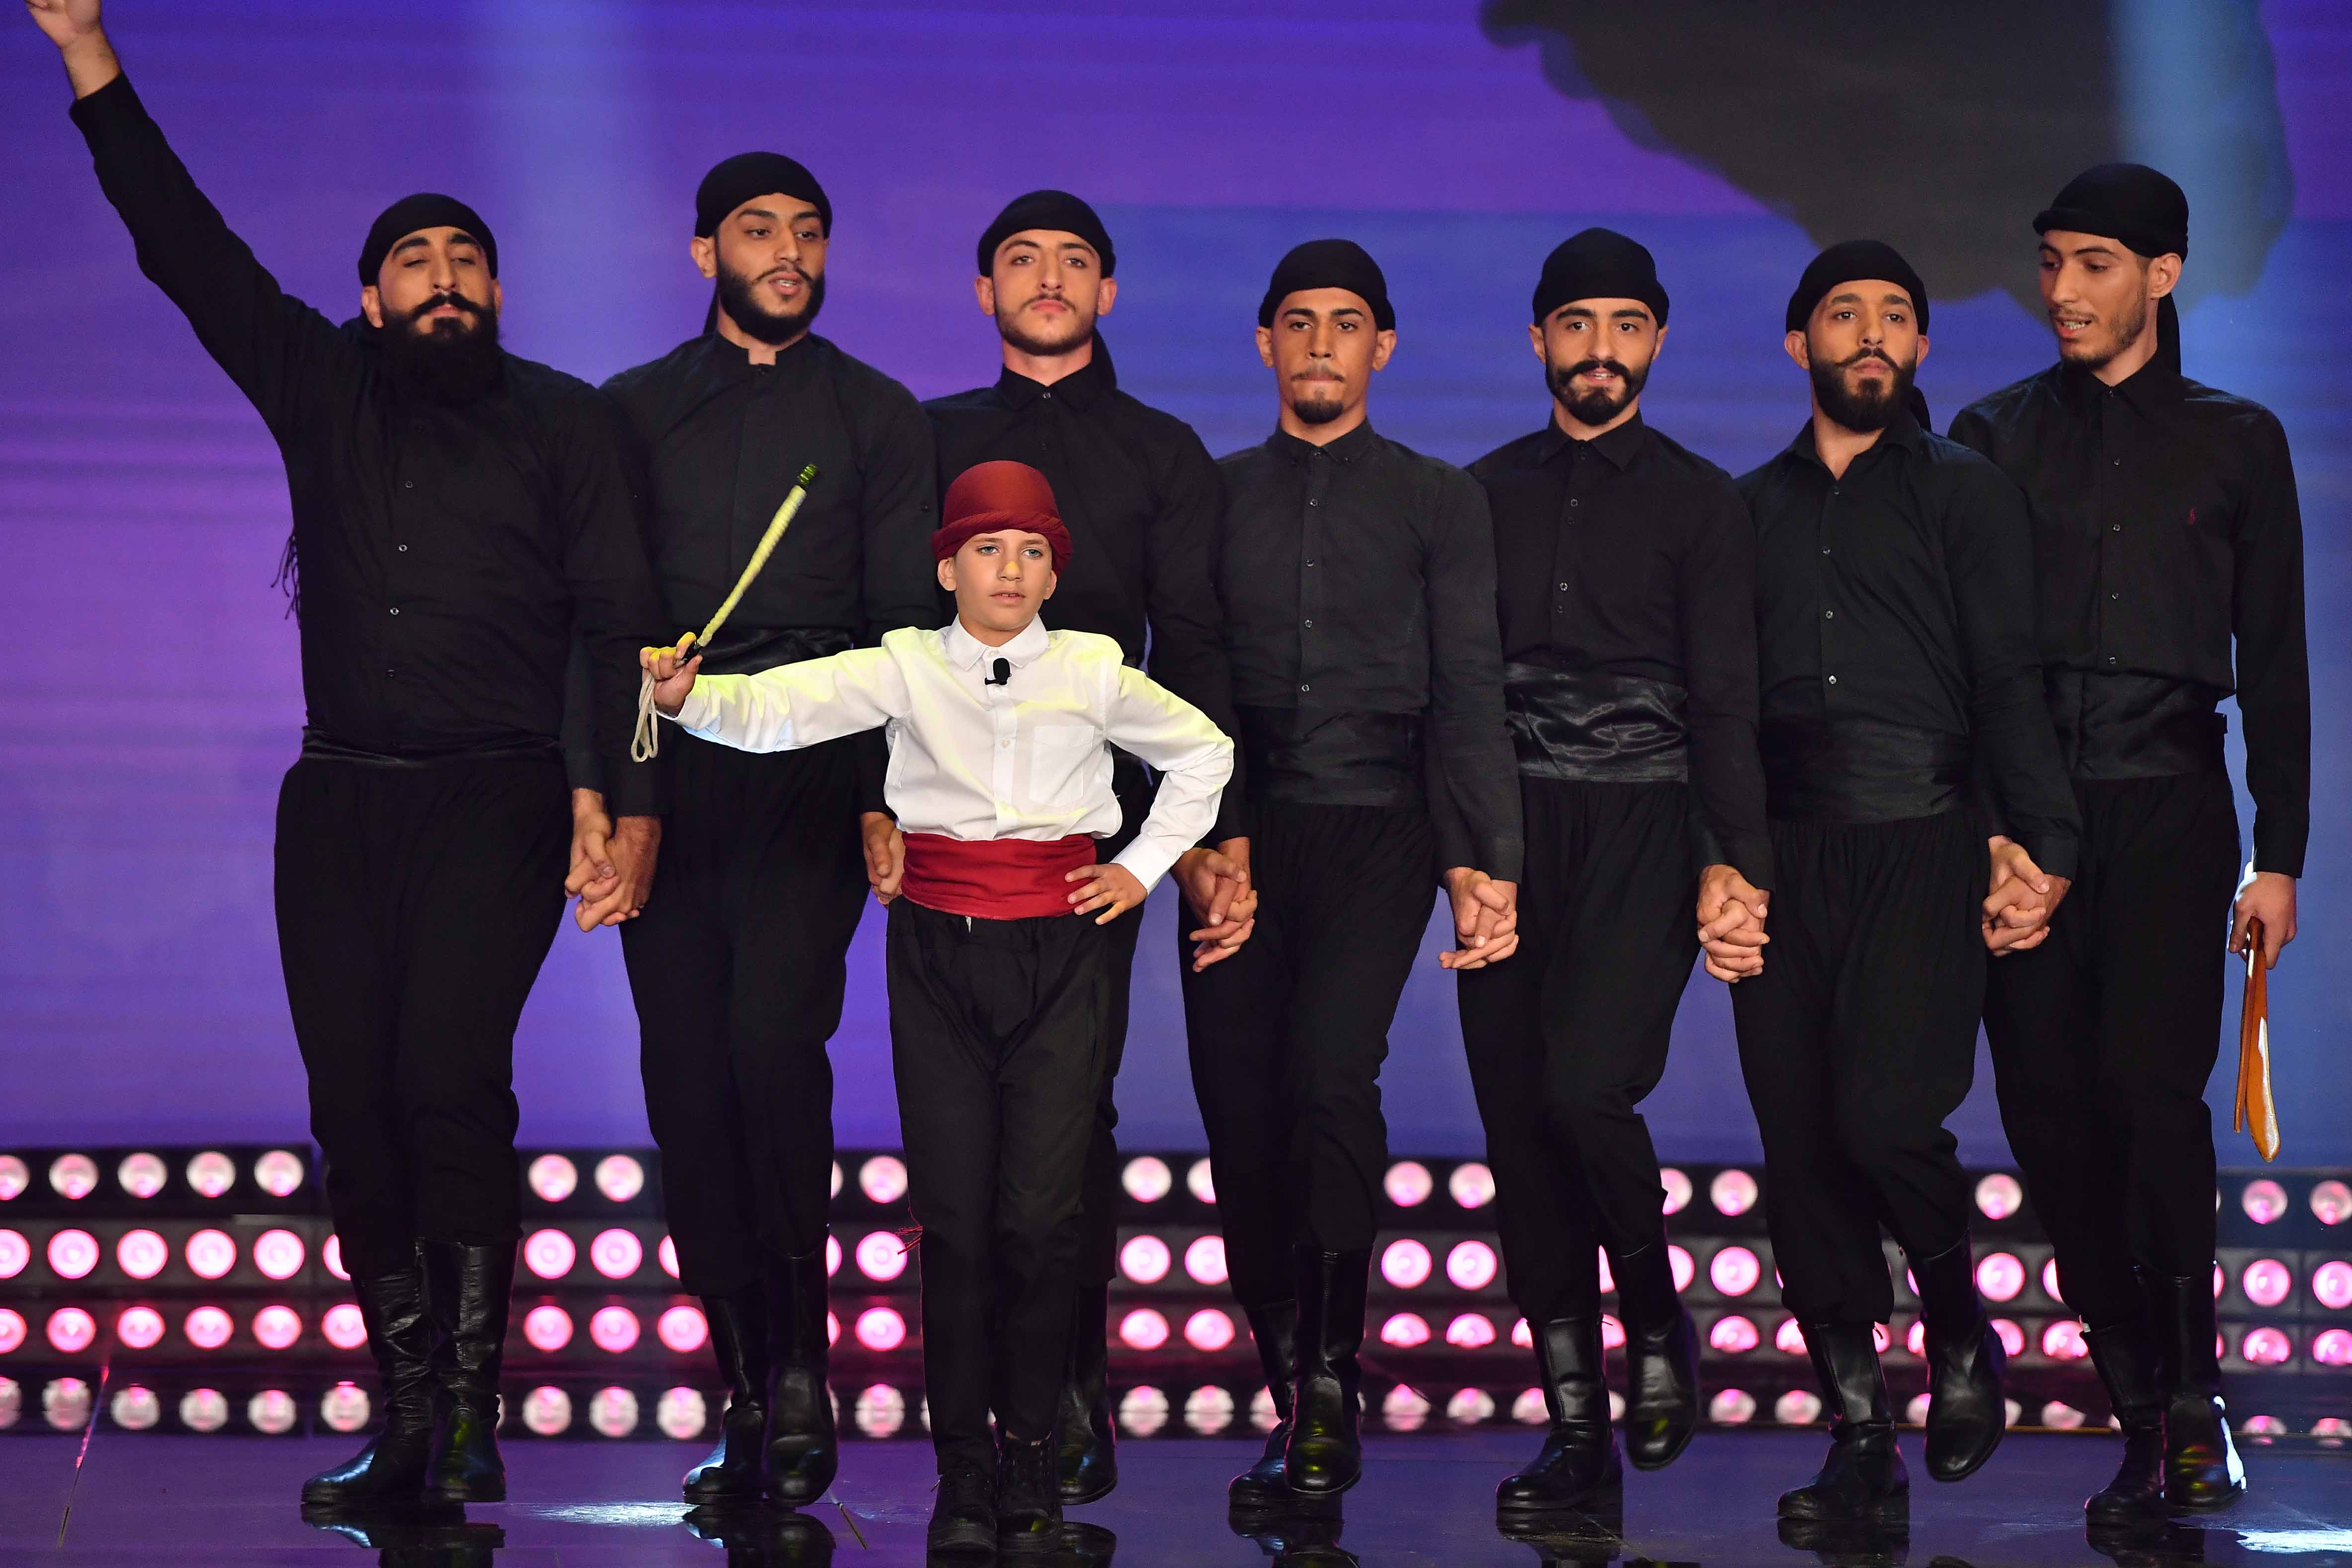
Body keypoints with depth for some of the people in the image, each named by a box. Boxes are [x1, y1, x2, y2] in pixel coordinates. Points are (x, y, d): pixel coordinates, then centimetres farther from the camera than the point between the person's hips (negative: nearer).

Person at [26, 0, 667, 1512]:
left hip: (495, 801, -4)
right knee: (353, 1103, -1)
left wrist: (634, 804, -8)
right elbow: (187, 247, 10)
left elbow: (625, 620, 2)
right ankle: (407, 1424, 5)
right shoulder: (324, 392, 13)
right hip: (340, 800, 4)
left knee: (450, 1078, -19)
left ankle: (470, 1414, -14)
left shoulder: (565, 420, 6)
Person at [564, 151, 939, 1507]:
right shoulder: (633, 412, 15)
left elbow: (905, 625, 6)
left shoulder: (877, 416, 12)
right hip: (668, 782, 2)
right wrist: (588, 783, -4)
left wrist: (885, 798, -6)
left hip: (813, 778, -2)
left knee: (773, 1044, -19)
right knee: (689, 1082, -1)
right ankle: (750, 1397, 5)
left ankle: (801, 1361, -8)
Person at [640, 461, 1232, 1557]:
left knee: (1039, 1211, -6)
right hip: (939, 945, 0)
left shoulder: (1094, 670, 7)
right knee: (954, 1210, -1)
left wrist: (1146, 867, 13)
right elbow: (781, 707, -14)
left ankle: (1030, 1456, 6)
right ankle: (962, 1469, 6)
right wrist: (686, 695, -33)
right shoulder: (907, 667, 2)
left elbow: (1203, 750, 22)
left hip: (1059, 949, 0)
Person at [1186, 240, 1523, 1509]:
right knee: (1238, 1104, -4)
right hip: (1239, 834, 2)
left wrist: (1485, 858, -7)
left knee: (1328, 1076, -21)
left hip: (1375, 832, -2)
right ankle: (1296, 1400, 6)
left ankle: (1331, 1381, -12)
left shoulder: (1437, 500, 10)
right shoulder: (1216, 494, 15)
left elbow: (1467, 690, 3)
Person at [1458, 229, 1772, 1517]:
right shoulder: (1487, 494, 14)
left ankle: (1656, 1322, 6)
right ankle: (1577, 1424, 8)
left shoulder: (1701, 503, 8)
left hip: (1640, 829, -3)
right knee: (1516, 1115, 0)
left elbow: (1724, 700, 1)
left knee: (1586, 1087, -20)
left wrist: (1732, 860, -10)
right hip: (1508, 831, 3)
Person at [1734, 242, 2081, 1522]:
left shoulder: (1965, 494, 10)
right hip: (1781, 858, 3)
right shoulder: (1749, 509, 18)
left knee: (1883, 1116, -18)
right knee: (1800, 1144, -1)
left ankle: (1961, 1331, 10)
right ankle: (1859, 1438, 7)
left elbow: (2007, 683, 2)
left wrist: (2041, 845, -10)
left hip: (1918, 850, -3)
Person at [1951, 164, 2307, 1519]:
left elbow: (2275, 659, 10)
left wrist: (2280, 856, 4)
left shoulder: (2236, 442, 10)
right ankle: (2154, 1419, 6)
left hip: (2167, 808, -2)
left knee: (2151, 1091, -16)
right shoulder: (1996, 438, 12)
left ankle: (2192, 1390, -6)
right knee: (2050, 1107, -3)